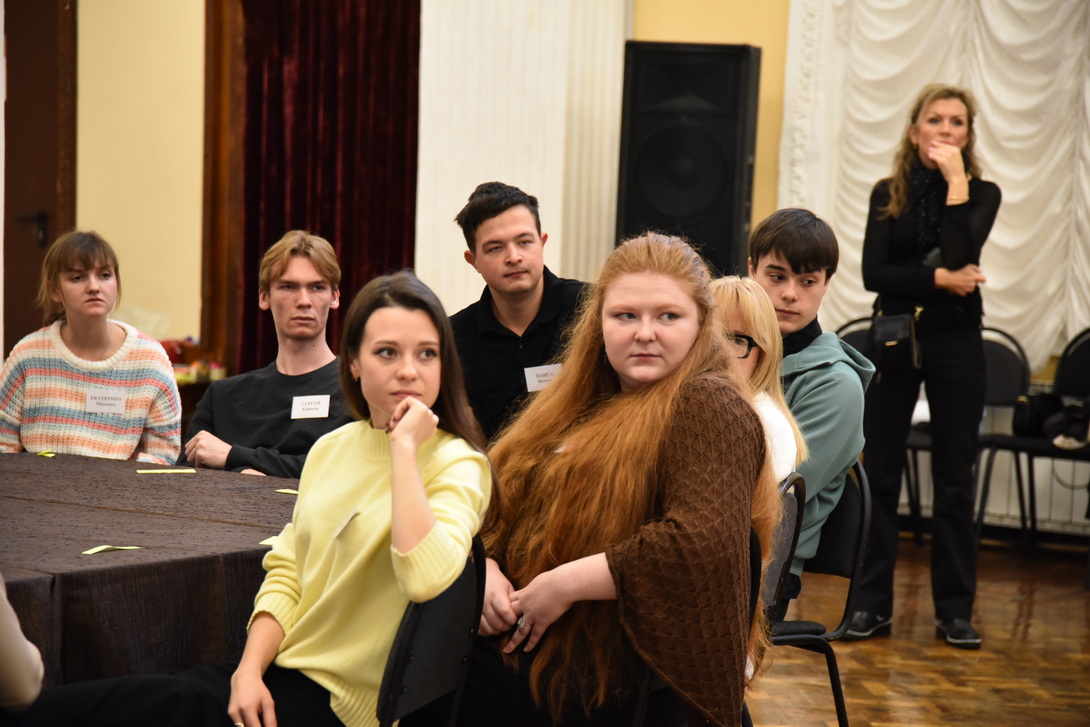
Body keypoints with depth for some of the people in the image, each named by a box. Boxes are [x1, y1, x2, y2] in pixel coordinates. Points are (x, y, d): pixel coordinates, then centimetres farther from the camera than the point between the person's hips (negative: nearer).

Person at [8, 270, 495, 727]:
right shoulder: (330, 449, 11)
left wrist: (404, 447, -24)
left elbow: (425, 578, -31)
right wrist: (249, 671, -6)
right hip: (278, 671, 7)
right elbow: (286, 572, 11)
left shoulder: (456, 464, -11)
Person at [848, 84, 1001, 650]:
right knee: (879, 473, 3)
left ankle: (955, 609, 11)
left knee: (954, 479, 3)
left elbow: (961, 256, -17)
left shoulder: (982, 193, 2)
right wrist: (940, 279, -16)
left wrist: (955, 181, -15)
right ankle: (872, 604, 10)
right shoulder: (888, 194, 4)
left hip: (956, 345, -1)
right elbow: (874, 272, -7)